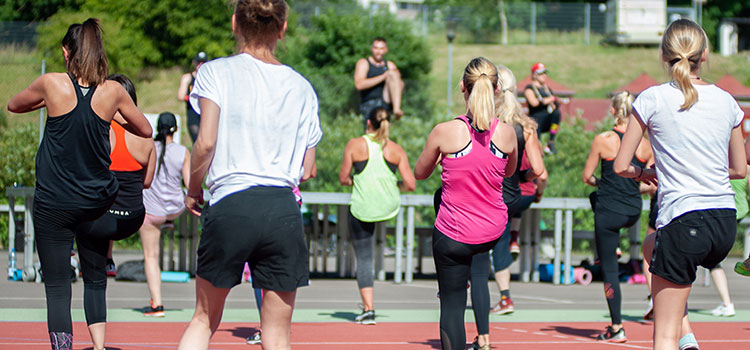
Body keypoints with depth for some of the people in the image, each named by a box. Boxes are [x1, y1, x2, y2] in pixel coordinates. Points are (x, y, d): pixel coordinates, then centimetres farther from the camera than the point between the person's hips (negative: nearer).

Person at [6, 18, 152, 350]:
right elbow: (145, 130, 12)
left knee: (57, 288, 1)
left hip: (54, 204, -2)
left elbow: (13, 105, 10)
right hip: (98, 202, 2)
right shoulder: (113, 91, -4)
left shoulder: (52, 84, -10)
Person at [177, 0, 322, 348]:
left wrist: (193, 189, 9)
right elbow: (307, 170, 12)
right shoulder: (301, 87, 12)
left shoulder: (215, 72, 2)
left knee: (203, 320, 17)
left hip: (229, 206, -2)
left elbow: (206, 142, -8)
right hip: (284, 210, 2)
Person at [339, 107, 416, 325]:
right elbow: (411, 185, -4)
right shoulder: (396, 150, -2)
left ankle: (368, 309, -2)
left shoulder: (355, 145, -5)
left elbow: (343, 179, 0)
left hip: (362, 209, -2)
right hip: (389, 208, 2)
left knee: (363, 260, 5)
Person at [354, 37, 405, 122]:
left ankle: (397, 109, -32)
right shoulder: (363, 63, 5)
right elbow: (359, 85, -13)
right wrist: (383, 76, -15)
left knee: (392, 74, -18)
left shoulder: (390, 65, 18)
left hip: (386, 102, 2)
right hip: (370, 105, -2)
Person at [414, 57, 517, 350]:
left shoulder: (445, 132, -18)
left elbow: (420, 174, 1)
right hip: (493, 232, 4)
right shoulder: (507, 133, -11)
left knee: (451, 304, 8)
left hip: (454, 236, -4)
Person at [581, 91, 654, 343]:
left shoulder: (602, 140, -11)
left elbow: (586, 177, -4)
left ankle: (617, 329, 2)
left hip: (608, 211, -5)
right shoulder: (646, 144, -3)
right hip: (634, 212, 5)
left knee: (609, 269, 2)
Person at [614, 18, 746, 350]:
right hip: (725, 223, 6)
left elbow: (621, 166, -3)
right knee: (653, 251, 35)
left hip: (682, 222, -6)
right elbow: (739, 169, 15)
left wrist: (644, 172, 18)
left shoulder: (652, 99, -5)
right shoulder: (726, 101, 6)